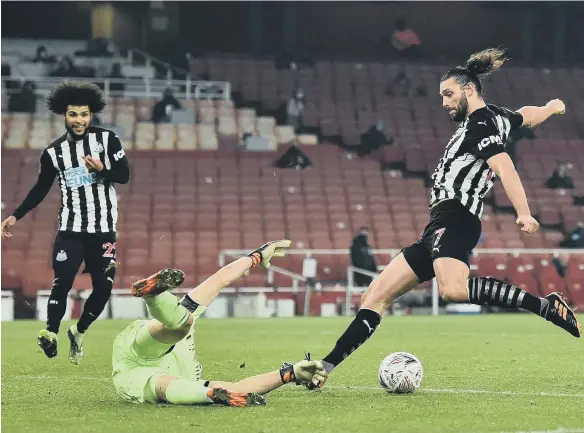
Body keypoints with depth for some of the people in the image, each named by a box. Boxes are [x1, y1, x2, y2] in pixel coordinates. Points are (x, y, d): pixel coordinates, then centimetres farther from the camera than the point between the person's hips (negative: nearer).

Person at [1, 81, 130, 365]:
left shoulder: (107, 139, 0)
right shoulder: (54, 152, 3)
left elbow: (124, 175, -3)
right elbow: (41, 189, 13)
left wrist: (102, 169, -23)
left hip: (104, 229, 0)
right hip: (70, 229, 0)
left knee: (103, 288, 0)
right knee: (62, 282, -16)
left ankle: (79, 332, 21)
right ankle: (50, 334, -13)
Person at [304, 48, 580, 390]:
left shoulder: (481, 125, -8)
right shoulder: (497, 117, 20)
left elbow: (505, 168, -22)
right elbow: (532, 115, 39)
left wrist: (523, 213, -36)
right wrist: (553, 107, 61)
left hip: (454, 219, -11)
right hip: (440, 228, 11)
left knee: (453, 288, -39)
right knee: (377, 295, 8)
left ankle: (548, 307, -34)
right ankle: (326, 366, 9)